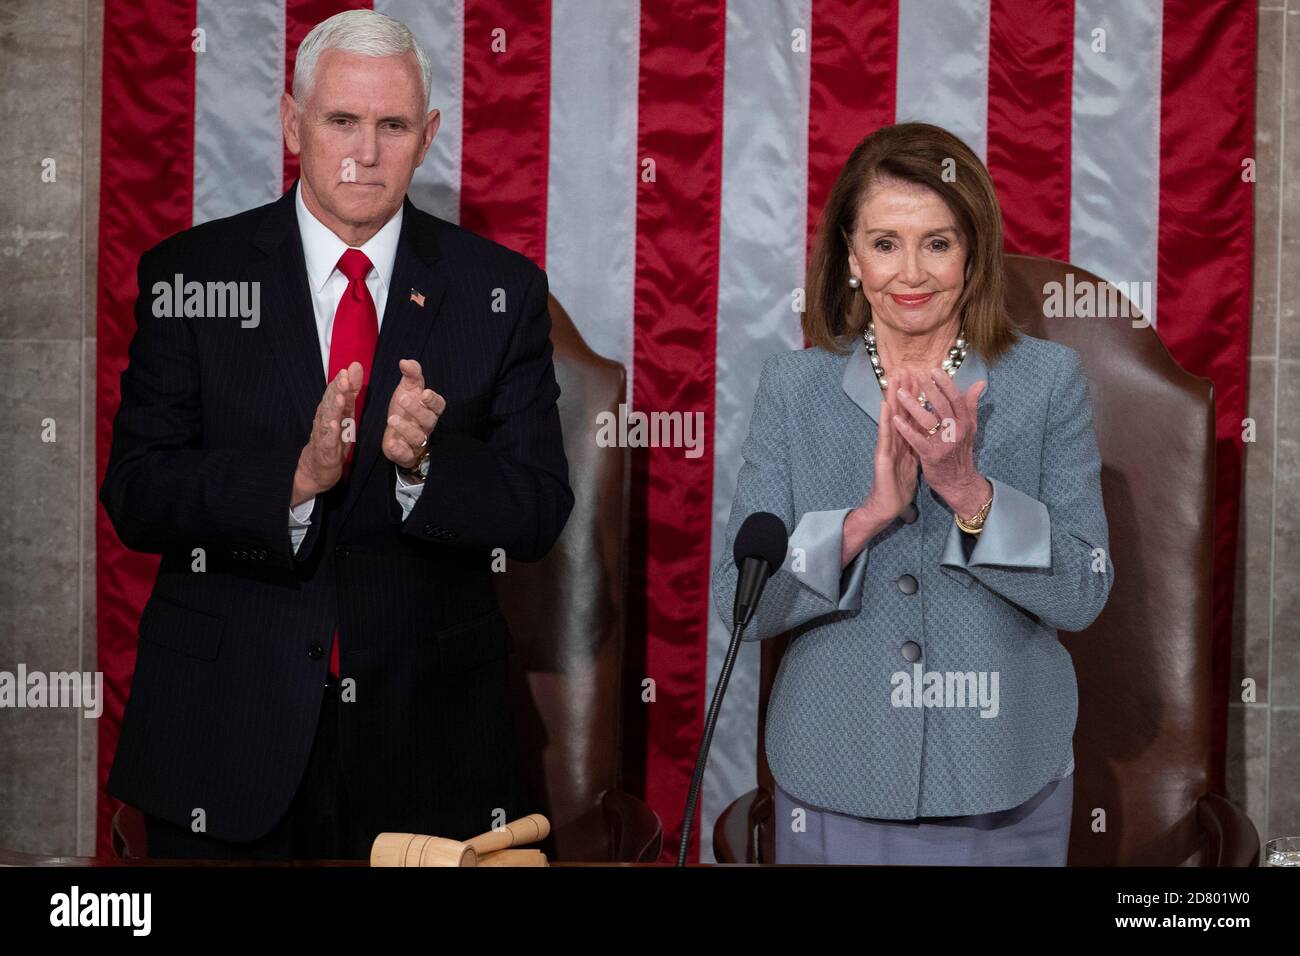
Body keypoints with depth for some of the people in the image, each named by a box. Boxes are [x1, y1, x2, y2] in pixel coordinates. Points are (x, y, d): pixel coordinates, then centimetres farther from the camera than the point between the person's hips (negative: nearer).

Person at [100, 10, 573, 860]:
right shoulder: (191, 274, -1)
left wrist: (424, 465, -23)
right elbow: (134, 496, -8)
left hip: (428, 733, 1)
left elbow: (539, 512, -4)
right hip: (228, 733, 0)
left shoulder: (500, 290, 1)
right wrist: (296, 478, -24)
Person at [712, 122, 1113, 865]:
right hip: (834, 784, 0)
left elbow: (1082, 595, -8)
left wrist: (968, 490, -21)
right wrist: (869, 514, -21)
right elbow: (739, 602, -7)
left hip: (1005, 793, 0)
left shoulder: (1048, 379, -3)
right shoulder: (794, 386, -1)